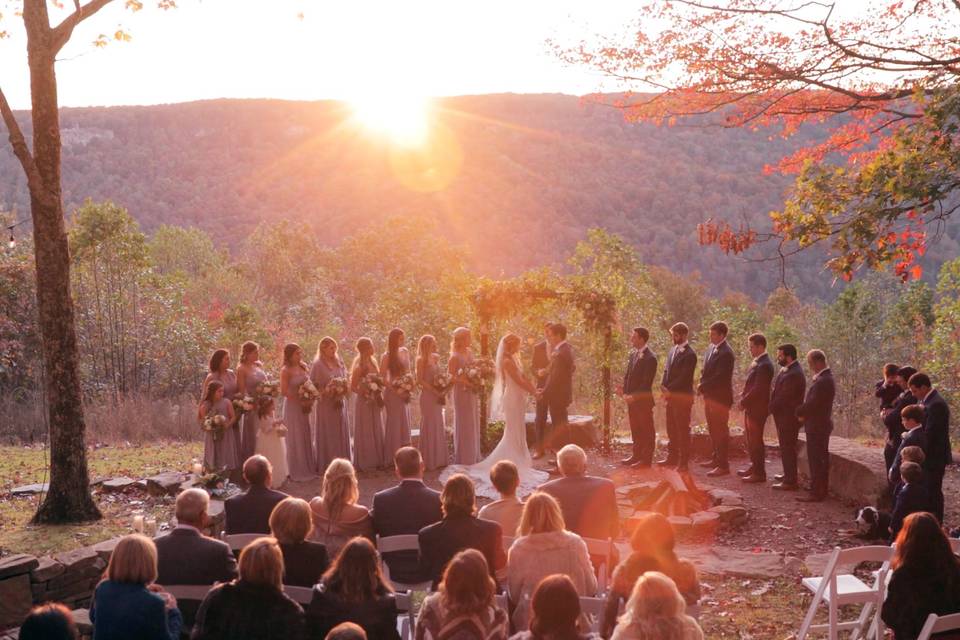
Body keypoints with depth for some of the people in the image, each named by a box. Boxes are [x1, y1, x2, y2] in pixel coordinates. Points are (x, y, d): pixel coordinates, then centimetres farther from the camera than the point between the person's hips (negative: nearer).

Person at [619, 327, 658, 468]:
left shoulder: (650, 358, -17)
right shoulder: (633, 353, 9)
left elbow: (647, 382, -20)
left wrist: (634, 396, -21)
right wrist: (625, 392, 1)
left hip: (643, 400, -8)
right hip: (632, 399, 8)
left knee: (647, 431, 3)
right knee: (635, 430, 16)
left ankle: (646, 460, 10)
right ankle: (636, 456, 27)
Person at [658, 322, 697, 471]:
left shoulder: (689, 354, -14)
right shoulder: (673, 349, 12)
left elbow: (684, 377, -18)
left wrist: (669, 390, -15)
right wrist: (663, 386, -1)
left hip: (682, 397, -8)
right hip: (671, 396, 8)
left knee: (683, 430, -1)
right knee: (671, 429, 15)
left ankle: (684, 462, 4)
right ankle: (672, 457, 25)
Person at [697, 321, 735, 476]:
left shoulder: (726, 353, -19)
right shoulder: (711, 348, 9)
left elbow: (719, 377, -23)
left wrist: (703, 387, -15)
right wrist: (702, 385, 0)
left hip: (720, 397, -9)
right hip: (709, 395, 9)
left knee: (721, 431, -4)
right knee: (712, 429, 18)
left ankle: (723, 465, 1)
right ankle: (717, 459, 31)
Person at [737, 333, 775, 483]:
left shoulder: (764, 365, -20)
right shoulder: (757, 362, 11)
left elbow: (758, 389, -24)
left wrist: (744, 402, -16)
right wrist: (743, 396, 6)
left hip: (757, 409, -10)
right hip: (750, 407, 10)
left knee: (756, 440, -3)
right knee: (751, 440, 18)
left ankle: (759, 473, 4)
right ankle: (754, 467, 30)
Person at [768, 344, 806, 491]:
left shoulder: (794, 374, -24)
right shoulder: (787, 369, 8)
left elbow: (783, 397, -22)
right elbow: (777, 391, 14)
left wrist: (770, 409, -10)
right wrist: (771, 407, 4)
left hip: (788, 417, -10)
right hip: (784, 415, 10)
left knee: (788, 448, -3)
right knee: (786, 447, 20)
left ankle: (790, 481, 3)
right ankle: (788, 474, 33)